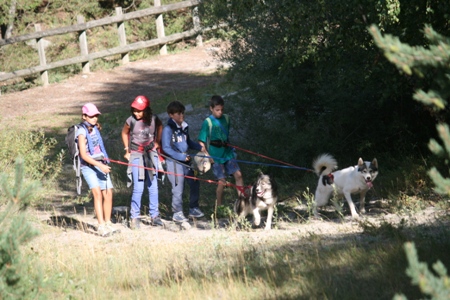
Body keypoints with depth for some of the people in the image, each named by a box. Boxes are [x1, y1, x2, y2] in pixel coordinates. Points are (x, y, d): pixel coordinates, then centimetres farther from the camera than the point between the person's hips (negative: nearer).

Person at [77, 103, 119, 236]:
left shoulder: (96, 129, 10)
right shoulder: (82, 132, -12)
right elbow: (83, 155, -18)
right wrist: (100, 165, -24)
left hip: (101, 165, 7)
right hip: (88, 166, -7)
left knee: (108, 193, 0)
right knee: (97, 193, -20)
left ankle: (108, 223, 13)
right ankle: (101, 226, -24)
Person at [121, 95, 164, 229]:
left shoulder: (154, 120, -6)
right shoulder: (131, 120, -11)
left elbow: (160, 127, 17)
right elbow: (124, 133, 8)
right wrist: (127, 150, 7)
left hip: (151, 154, 3)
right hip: (136, 155, -3)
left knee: (153, 186, 5)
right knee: (138, 187, -9)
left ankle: (155, 216, 13)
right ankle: (135, 217, -1)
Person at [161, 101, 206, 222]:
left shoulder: (184, 127, 10)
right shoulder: (168, 129, -13)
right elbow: (166, 148, -15)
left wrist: (200, 147, 5)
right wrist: (181, 156, -19)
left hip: (185, 161, 8)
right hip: (174, 162, -8)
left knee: (194, 183, 13)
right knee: (178, 188, -3)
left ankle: (193, 209, 28)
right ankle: (177, 213, 10)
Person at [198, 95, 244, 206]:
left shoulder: (226, 118, 5)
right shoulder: (208, 122, -10)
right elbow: (201, 142, -9)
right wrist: (207, 155, -16)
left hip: (228, 153, 5)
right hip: (216, 156, -5)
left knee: (238, 174, -8)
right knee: (221, 182, -5)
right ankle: (219, 207, 10)